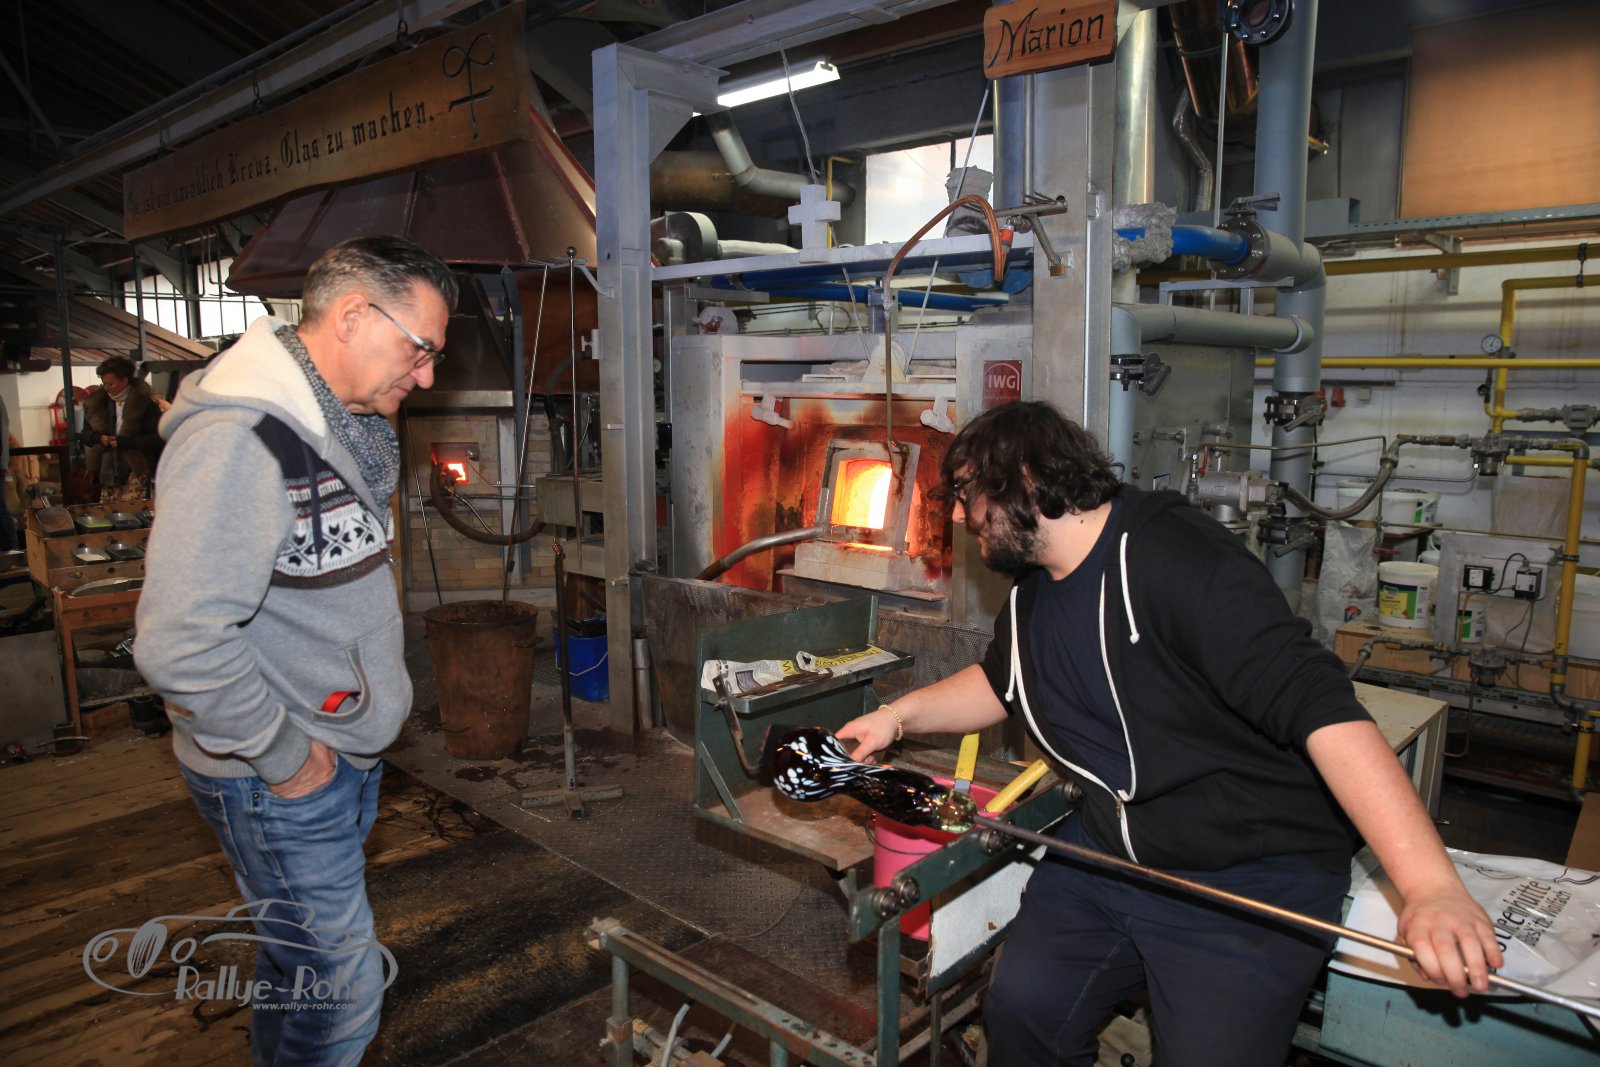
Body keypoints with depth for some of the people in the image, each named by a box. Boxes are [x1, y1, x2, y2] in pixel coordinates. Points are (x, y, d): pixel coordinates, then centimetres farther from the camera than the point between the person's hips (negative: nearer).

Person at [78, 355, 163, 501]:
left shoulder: (145, 403, -5)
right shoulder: (97, 402, 13)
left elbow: (157, 438, -10)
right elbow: (85, 433, 20)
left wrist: (126, 442, -18)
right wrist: (98, 438, -2)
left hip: (135, 471, -5)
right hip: (107, 471, 5)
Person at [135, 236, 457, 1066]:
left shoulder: (342, 424, 6)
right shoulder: (237, 440, -26)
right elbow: (180, 646, -32)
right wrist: (284, 757, -20)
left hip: (345, 750, 9)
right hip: (281, 779, -9)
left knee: (304, 969, 25)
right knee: (338, 996, 4)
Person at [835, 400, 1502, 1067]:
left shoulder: (1174, 557, -23)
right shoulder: (1032, 593, 5)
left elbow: (1319, 705, -30)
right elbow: (999, 682, 25)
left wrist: (1431, 885, -37)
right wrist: (897, 717, 12)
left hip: (1252, 884, -6)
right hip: (1106, 854, 7)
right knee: (1021, 1006, -4)